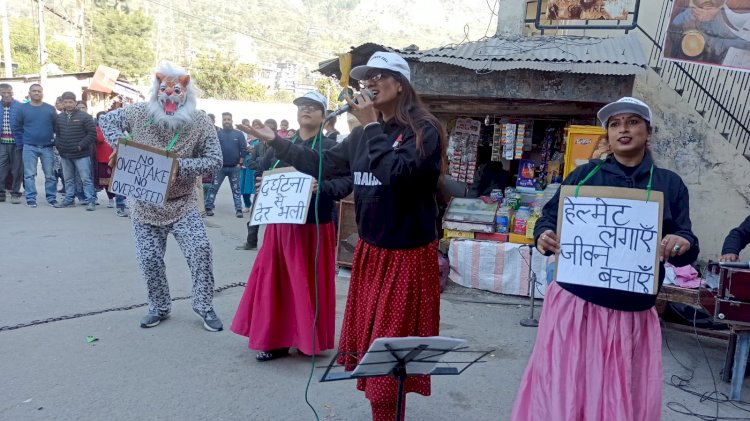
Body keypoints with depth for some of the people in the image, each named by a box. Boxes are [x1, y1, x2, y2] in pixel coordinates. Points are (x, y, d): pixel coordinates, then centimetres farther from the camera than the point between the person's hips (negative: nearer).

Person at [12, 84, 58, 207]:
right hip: (29, 147, 0)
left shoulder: (50, 109, 4)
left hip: (47, 147, 1)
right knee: (29, 175, 1)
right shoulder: (22, 108, 3)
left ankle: (52, 198, 12)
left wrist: (55, 142, 1)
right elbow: (15, 126, 6)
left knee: (50, 175, 3)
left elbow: (56, 127, 8)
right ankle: (30, 199, 6)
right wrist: (21, 143, 0)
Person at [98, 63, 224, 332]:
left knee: (200, 250, -14)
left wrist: (180, 166, -26)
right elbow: (107, 120, 10)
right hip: (145, 203, 2)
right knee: (149, 258, 6)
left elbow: (215, 160, -13)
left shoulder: (200, 123, -10)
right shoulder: (139, 113, -5)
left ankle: (204, 305, 4)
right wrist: (120, 144, -10)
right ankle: (159, 307, 27)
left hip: (182, 202, -2)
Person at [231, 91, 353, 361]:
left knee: (309, 283, 3)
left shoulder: (331, 148, -1)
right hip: (280, 226, 4)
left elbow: (347, 183, -10)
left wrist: (321, 187, -25)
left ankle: (310, 339, 19)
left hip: (314, 228, -4)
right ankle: (277, 339, 17)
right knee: (276, 281, 6)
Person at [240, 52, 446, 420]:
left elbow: (396, 172, -27)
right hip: (370, 251, 7)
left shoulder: (424, 130, -11)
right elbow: (322, 163, 17)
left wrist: (371, 125, -18)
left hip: (409, 255, -6)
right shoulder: (362, 135, 8)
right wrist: (275, 141, 19)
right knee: (369, 343, 14)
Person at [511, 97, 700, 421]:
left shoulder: (670, 184, 7)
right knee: (561, 393, 3)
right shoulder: (583, 174, 5)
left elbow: (686, 245, 4)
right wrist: (544, 237, -18)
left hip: (634, 316, 1)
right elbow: (549, 218, 4)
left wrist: (681, 245, -19)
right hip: (575, 305, -1)